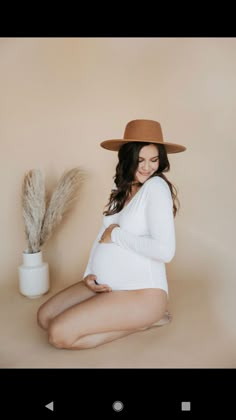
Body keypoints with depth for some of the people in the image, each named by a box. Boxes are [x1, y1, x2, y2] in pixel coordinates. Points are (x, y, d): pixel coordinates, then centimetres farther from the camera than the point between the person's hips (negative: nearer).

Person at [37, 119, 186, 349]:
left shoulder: (156, 186, -17)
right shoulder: (122, 189, 8)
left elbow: (165, 250, -28)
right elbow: (103, 235, 12)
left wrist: (116, 234, -16)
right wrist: (89, 274, -3)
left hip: (141, 293, -9)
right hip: (106, 286, 9)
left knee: (59, 334, -16)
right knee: (44, 316, 7)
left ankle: (144, 320, -2)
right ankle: (131, 319, 8)